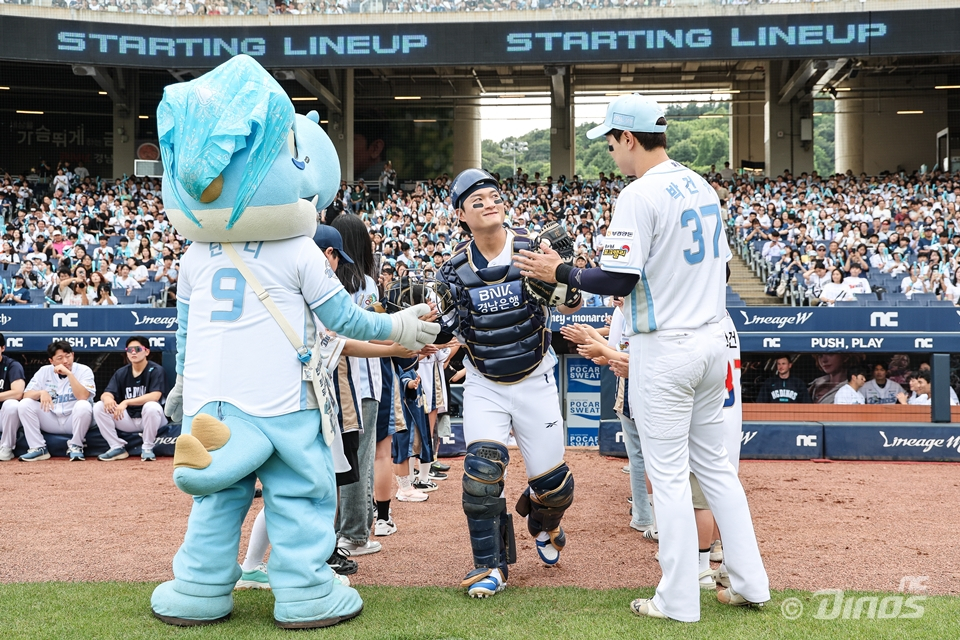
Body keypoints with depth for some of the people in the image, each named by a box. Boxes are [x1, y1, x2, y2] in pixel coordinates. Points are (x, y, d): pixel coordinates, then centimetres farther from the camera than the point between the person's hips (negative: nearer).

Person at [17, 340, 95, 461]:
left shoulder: (84, 370, -8)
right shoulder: (44, 371, 2)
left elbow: (83, 397, -24)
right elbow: (26, 395, -4)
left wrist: (69, 373, -28)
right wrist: (42, 392, -25)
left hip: (74, 421, -3)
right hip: (51, 419, 3)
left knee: (83, 406, -34)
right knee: (24, 404, -16)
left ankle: (75, 446, -13)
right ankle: (39, 448, -10)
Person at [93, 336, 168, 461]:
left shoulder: (156, 370, -9)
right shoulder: (121, 373, 6)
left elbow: (155, 396, -25)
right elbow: (106, 393, -4)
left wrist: (126, 402, -33)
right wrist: (107, 398, -31)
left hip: (148, 419, -5)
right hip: (127, 420, 5)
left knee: (151, 407, -37)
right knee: (99, 407, -12)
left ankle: (147, 448, -16)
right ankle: (117, 448, -6)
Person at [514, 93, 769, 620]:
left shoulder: (640, 195, -16)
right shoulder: (701, 187, 10)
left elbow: (617, 281, -18)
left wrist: (560, 272, -4)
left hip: (665, 349, -8)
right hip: (712, 339, 8)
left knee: (669, 474, 1)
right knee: (714, 464, 17)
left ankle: (679, 601, 8)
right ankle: (749, 583, 20)